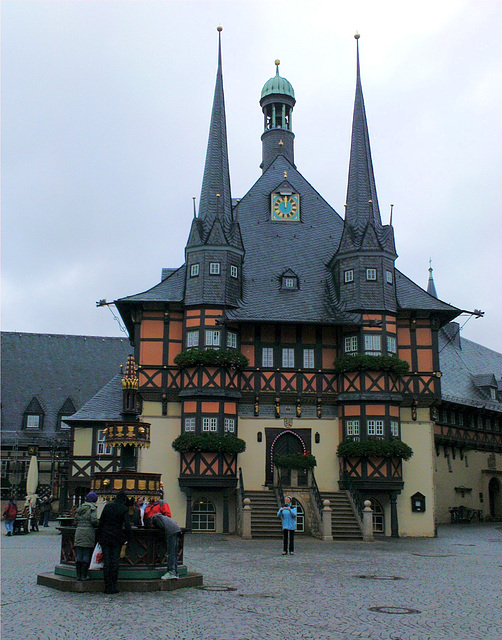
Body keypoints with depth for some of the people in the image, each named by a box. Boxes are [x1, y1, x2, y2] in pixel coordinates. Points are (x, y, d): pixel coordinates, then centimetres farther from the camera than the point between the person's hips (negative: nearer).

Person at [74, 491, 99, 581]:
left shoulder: (80, 508, 14)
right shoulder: (93, 508, -3)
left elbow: (75, 521, 13)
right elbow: (94, 520, -14)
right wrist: (97, 524, 5)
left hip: (79, 531, 5)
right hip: (88, 532, -5)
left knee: (79, 555, 9)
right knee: (87, 556, 1)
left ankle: (78, 575, 12)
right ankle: (84, 575, 2)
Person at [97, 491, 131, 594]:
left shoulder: (107, 506, 4)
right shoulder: (124, 509, -6)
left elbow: (101, 521, 5)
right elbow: (127, 525, -10)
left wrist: (98, 536, 11)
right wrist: (127, 538, 1)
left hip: (105, 537, 3)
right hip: (117, 538, -3)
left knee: (106, 562, 6)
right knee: (115, 562, 3)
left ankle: (107, 587, 8)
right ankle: (113, 587, 4)